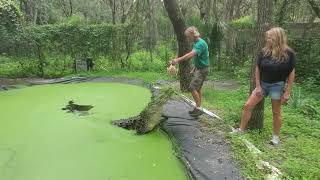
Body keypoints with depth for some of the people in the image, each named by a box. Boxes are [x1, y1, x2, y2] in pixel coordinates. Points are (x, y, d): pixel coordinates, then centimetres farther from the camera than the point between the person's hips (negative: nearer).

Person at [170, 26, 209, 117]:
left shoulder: (200, 43, -21)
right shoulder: (196, 43, 10)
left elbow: (191, 54, -37)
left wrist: (178, 60, -45)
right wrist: (195, 68, 19)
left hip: (202, 69, -10)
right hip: (199, 68, 10)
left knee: (193, 88, -14)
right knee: (197, 89, 12)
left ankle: (198, 108, -7)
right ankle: (198, 108, 20)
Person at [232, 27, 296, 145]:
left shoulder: (288, 53, -12)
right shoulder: (264, 52, -5)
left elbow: (291, 73, -8)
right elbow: (257, 69, 2)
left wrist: (287, 92, -10)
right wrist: (258, 86, -2)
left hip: (277, 85, -3)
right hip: (262, 83, 3)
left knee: (276, 112, 8)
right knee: (248, 106, -1)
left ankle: (276, 136, 26)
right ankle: (241, 129, 13)